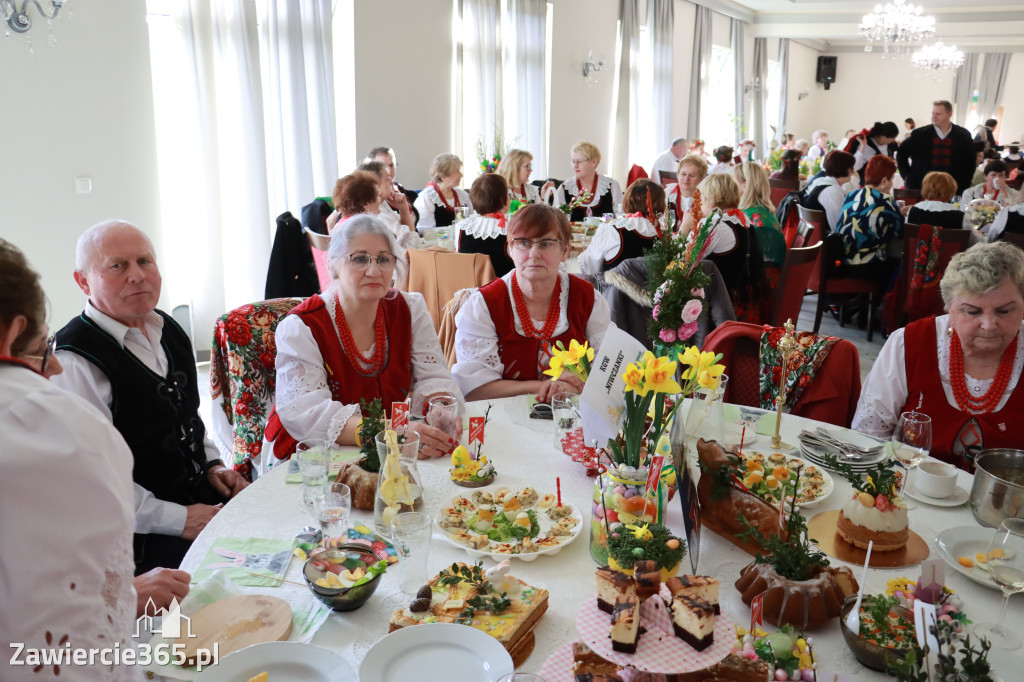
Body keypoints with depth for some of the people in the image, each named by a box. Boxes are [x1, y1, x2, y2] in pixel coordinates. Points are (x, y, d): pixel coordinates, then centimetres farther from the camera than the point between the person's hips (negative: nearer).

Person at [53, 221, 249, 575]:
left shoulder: (169, 331, 11)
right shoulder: (73, 363, -17)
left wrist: (212, 465, 8)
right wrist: (177, 520, -19)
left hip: (201, 500, 8)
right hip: (143, 539, -8)